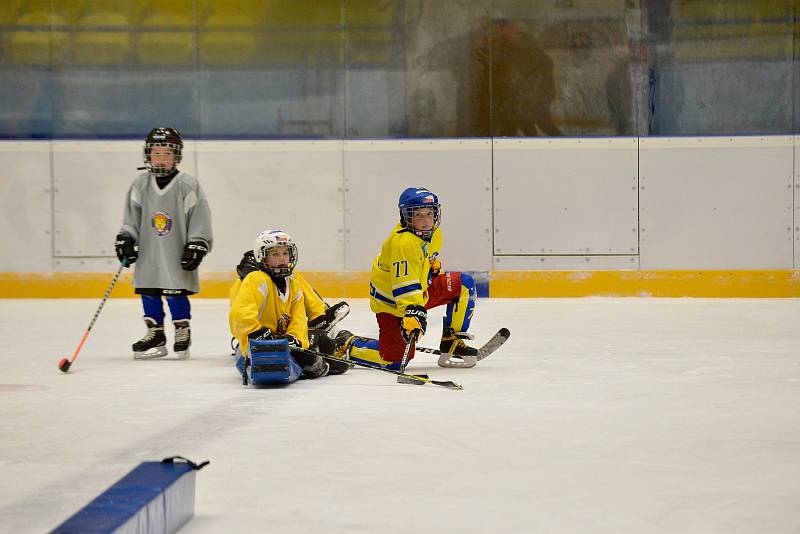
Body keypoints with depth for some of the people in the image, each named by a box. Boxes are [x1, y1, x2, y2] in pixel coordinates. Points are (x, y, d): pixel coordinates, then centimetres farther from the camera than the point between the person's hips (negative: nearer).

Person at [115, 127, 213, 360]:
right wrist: (125, 240, 1)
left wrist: (196, 247, -10)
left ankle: (182, 332, 13)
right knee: (149, 293, 6)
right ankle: (155, 334, 17)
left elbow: (200, 219, -6)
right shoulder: (140, 185, 3)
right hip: (148, 253, 4)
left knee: (176, 293, -4)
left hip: (177, 255, -4)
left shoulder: (188, 185, -8)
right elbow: (131, 218, 11)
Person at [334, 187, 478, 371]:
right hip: (391, 301, -9)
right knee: (395, 360, -12)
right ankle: (347, 345, 12)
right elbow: (404, 284, -40)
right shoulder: (402, 242, -31)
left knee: (464, 284, 1)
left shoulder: (434, 233, -2)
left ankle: (452, 341, 7)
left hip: (421, 288, 9)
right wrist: (413, 311, -47)